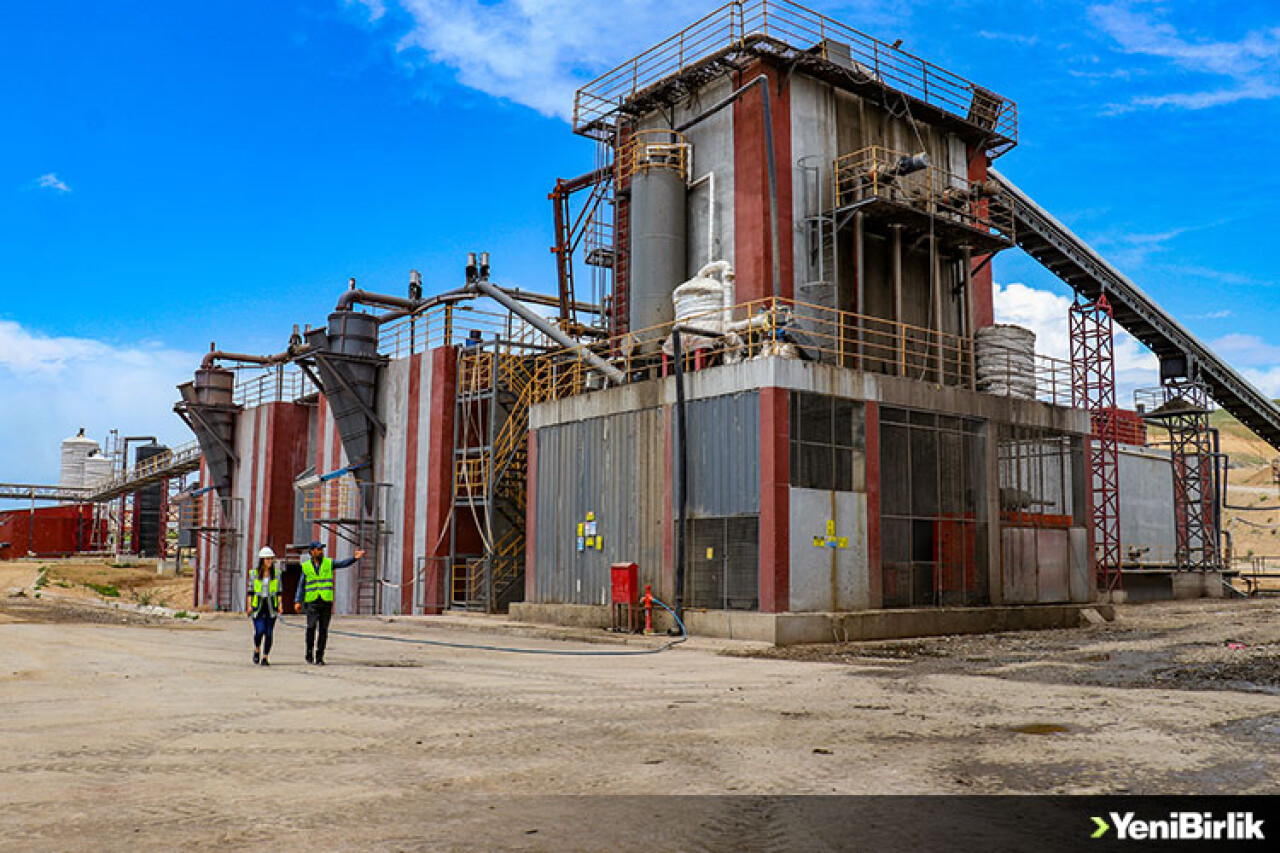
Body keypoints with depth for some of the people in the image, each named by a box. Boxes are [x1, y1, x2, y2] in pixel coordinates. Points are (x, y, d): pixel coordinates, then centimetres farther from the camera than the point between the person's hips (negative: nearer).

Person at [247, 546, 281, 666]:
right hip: (258, 605, -1)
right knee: (259, 631, -13)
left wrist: (280, 604, -3)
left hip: (271, 606, 1)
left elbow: (278, 591, 7)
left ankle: (265, 658, 9)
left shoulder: (276, 574, 6)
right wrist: (249, 605, -4)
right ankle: (257, 650, 16)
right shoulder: (254, 573, 3)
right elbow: (250, 590, 5)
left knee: (268, 633, -1)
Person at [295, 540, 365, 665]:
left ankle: (319, 658, 6)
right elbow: (301, 585, 7)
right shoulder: (306, 567, 6)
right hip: (312, 602, -1)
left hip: (326, 601, 1)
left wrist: (355, 557, -25)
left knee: (323, 630, 0)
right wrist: (298, 601, -2)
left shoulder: (328, 563, 5)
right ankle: (309, 652, 5)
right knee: (311, 627, -15)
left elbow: (343, 563, -8)